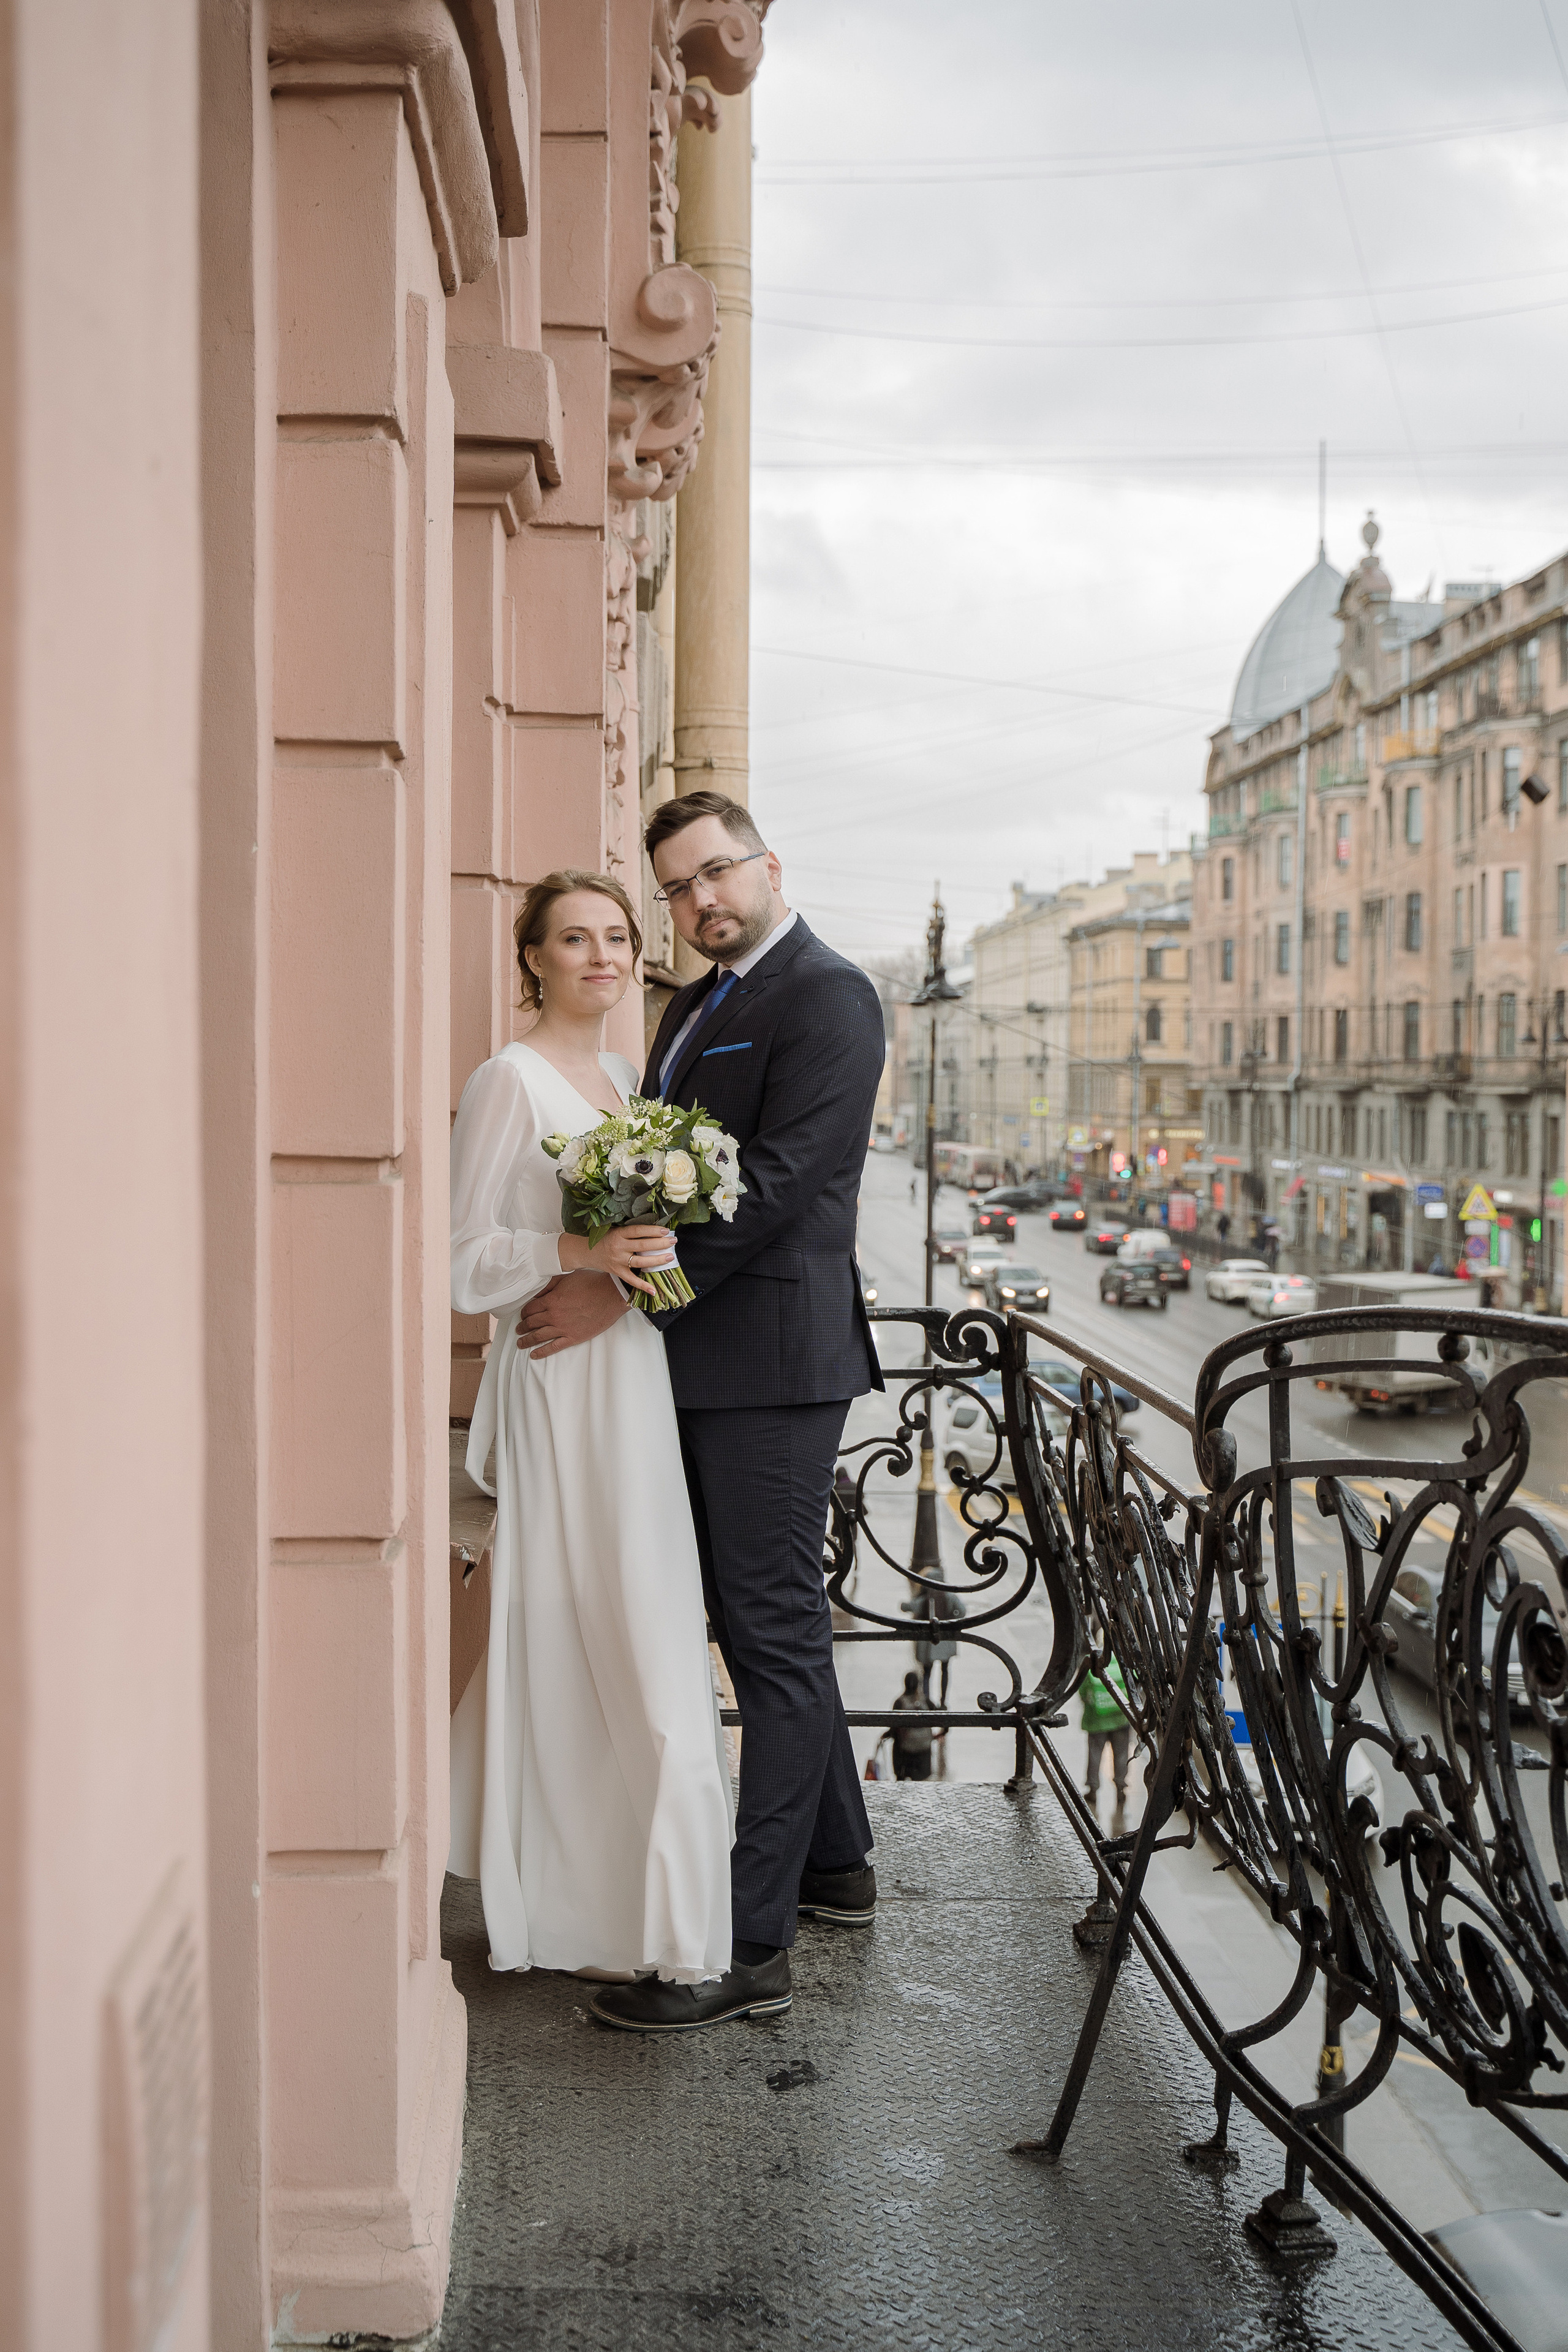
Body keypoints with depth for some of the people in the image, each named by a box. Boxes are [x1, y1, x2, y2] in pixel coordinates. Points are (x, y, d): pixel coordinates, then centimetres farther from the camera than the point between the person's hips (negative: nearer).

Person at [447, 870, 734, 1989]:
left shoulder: (625, 1073, 15)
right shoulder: (509, 1081, -9)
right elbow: (461, 1260, -12)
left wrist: (652, 1247, 7)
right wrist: (578, 1255, -23)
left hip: (638, 1381, 8)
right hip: (561, 1387, -8)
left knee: (644, 1642, 12)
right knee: (578, 1645, -4)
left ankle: (636, 1896, 24)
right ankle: (579, 1914, 7)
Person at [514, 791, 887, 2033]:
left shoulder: (829, 997, -11)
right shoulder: (693, 1007, 18)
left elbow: (775, 1182, -20)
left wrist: (622, 1292, -20)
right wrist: (601, 1259, 2)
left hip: (774, 1356, -9)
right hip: (700, 1360, 10)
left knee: (775, 1638, -4)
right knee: (772, 1625, 18)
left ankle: (751, 1947, 2)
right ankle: (836, 1864, 34)